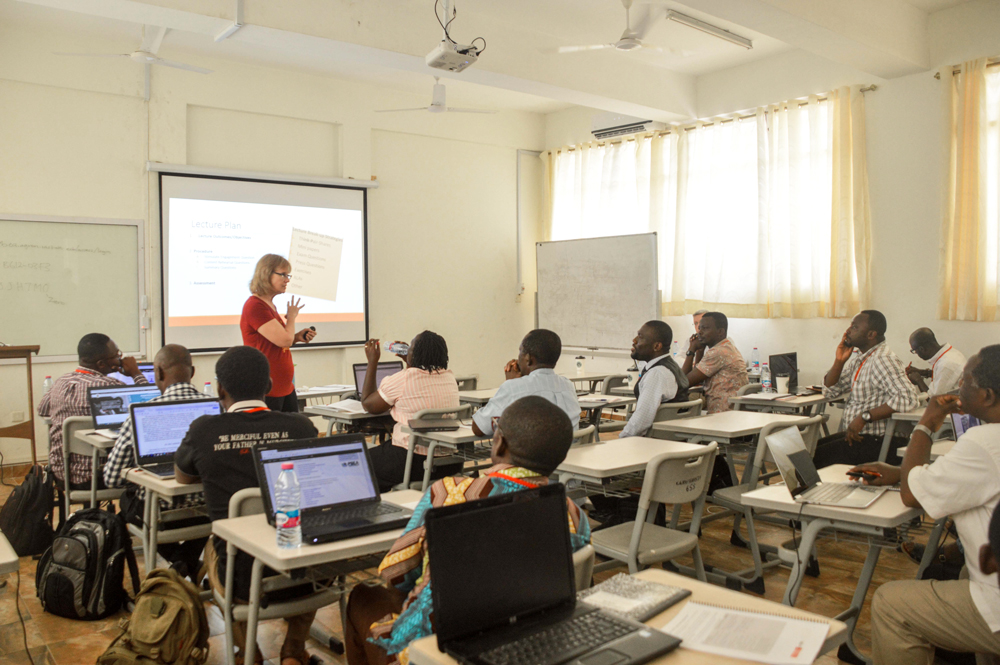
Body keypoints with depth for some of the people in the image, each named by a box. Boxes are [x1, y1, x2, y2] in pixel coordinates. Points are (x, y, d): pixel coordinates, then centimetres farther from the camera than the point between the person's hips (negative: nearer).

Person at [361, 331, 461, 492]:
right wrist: (408, 361, 25)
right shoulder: (450, 377, 3)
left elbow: (367, 404, 0)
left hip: (414, 463, -7)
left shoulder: (401, 380, -16)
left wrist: (372, 362, 5)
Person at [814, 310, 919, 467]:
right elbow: (829, 391, 14)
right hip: (854, 434, 9)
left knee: (817, 457, -19)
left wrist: (865, 416, -28)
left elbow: (907, 398, -30)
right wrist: (839, 361, 0)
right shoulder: (859, 357, 11)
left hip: (878, 440, -9)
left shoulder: (882, 360, -18)